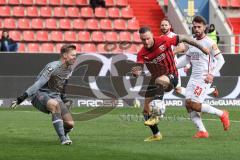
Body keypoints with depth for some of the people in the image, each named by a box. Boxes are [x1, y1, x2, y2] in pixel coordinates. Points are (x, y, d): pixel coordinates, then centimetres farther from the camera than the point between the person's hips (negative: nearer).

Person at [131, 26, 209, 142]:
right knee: (146, 110, 3)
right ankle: (156, 134, 24)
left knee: (159, 81, -41)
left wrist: (201, 47, -2)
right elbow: (138, 70, -21)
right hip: (155, 79, 5)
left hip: (171, 76, -5)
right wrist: (136, 72, -47)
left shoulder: (163, 41, -18)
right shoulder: (142, 54, -11)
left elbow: (182, 39, -6)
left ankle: (155, 115, -41)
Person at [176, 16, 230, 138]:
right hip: (193, 78, 8)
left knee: (194, 105, -15)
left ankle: (222, 114, 1)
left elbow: (220, 60, -10)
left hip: (204, 79, -8)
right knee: (188, 104, -4)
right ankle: (202, 131, 1)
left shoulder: (209, 43, -9)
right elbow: (186, 59, 22)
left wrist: (212, 74, -18)